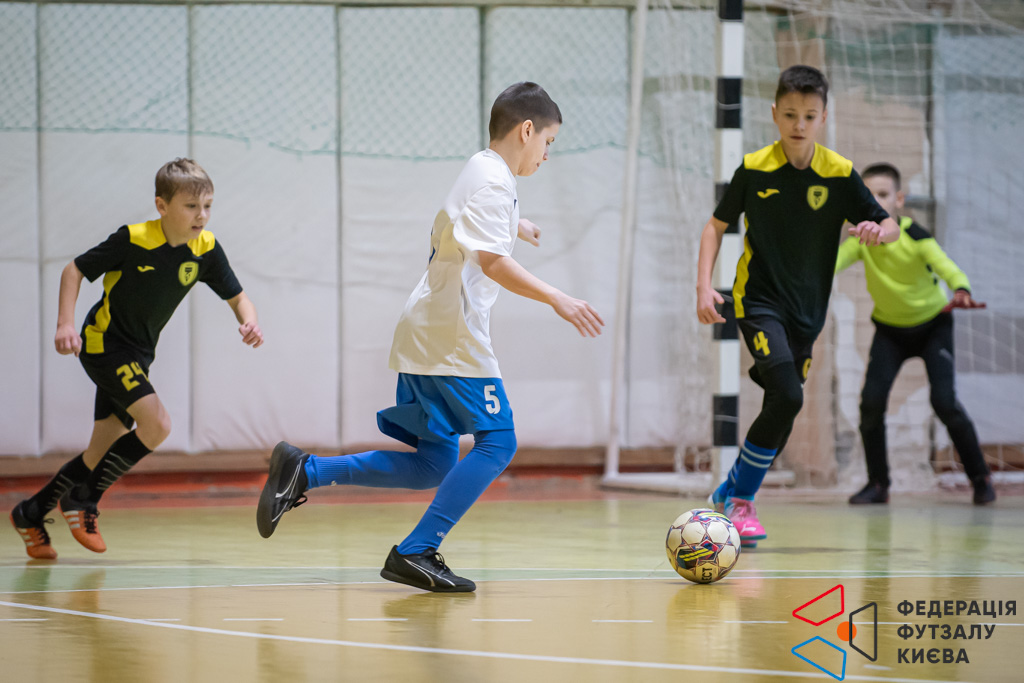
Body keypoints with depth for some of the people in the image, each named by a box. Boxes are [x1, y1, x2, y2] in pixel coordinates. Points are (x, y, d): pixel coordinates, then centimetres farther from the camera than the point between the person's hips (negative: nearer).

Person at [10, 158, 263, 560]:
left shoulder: (206, 249, -7)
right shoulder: (134, 240, -21)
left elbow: (237, 297, 2)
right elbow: (74, 271, -11)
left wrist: (249, 322, -20)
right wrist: (66, 325, -22)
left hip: (137, 356, 7)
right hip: (103, 343, -7)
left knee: (102, 454, 9)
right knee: (156, 425, -22)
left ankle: (31, 514, 25)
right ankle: (83, 500, -7)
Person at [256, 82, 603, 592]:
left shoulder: (479, 171, 20)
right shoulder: (494, 182, -12)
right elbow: (492, 263, -25)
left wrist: (510, 225, 57)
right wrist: (556, 300, -26)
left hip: (426, 337, 10)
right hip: (452, 338, -10)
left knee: (434, 465, 8)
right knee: (496, 441, -8)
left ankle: (303, 472, 6)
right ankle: (415, 553, -12)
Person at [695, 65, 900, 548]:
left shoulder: (839, 174, -4)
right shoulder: (754, 169, -6)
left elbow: (890, 226, 2)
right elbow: (717, 224, 4)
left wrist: (877, 231, -23)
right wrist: (704, 286, -7)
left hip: (807, 309, 3)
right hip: (759, 301, -3)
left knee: (781, 411, 4)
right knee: (787, 396, -21)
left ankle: (732, 491, 27)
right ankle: (740, 501, -6)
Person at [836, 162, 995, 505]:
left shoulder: (914, 236, -25)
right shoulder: (862, 239, -16)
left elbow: (947, 267, -38)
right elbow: (835, 259, -32)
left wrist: (961, 290, -61)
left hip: (932, 323, -3)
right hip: (889, 328, 3)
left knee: (944, 401, -16)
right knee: (871, 400, -12)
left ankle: (980, 477, 2)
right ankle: (878, 483, 5)